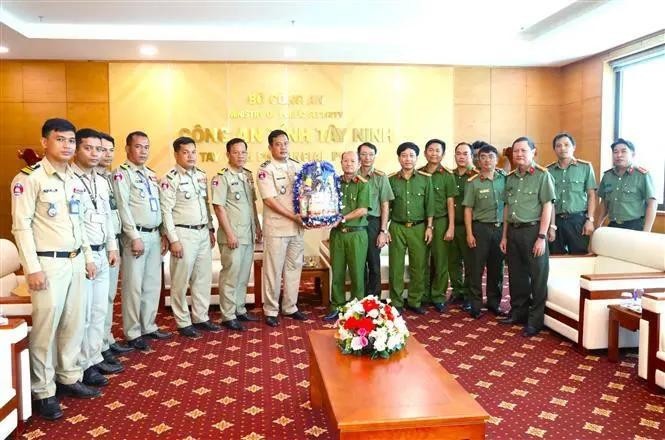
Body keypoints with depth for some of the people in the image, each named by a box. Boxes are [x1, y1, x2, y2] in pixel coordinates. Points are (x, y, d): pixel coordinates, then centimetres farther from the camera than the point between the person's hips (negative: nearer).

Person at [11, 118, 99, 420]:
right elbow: (21, 226, -13)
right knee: (46, 327, -1)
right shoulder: (29, 178, -10)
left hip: (75, 261, 7)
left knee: (74, 323, 12)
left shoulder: (76, 179, 12)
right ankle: (43, 392, 13)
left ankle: (69, 378, 28)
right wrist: (33, 268, -16)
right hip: (49, 263, -6)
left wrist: (88, 257, 16)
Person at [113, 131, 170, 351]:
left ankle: (148, 327, 25)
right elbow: (123, 207, -14)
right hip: (136, 235, -7)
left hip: (154, 235, 7)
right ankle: (133, 333, 10)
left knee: (153, 284, 13)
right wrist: (135, 237, -18)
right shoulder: (122, 173, -6)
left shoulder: (151, 174, 16)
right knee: (134, 286, 0)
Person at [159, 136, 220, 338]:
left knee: (203, 278, 13)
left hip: (203, 232, 7)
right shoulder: (170, 179, -11)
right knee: (181, 281, 3)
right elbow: (166, 211, -13)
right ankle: (183, 322, 15)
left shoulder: (202, 175, 10)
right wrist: (173, 239, -16)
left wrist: (210, 229, 14)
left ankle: (201, 317, 25)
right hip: (183, 233, -7)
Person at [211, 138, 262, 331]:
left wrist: (258, 227, 14)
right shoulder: (222, 178, -9)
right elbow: (219, 207, -13)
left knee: (244, 274, 13)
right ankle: (228, 316, 8)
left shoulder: (248, 175, 12)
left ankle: (240, 309, 25)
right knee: (230, 275, -1)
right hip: (233, 235, -7)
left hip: (249, 234, 7)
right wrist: (229, 234, -17)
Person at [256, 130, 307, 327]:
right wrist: (294, 216, -16)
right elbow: (269, 200, -14)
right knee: (273, 270, 3)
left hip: (297, 227, 5)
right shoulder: (266, 169, -9)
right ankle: (271, 310, 15)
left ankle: (290, 307, 25)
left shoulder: (297, 166, 8)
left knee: (294, 267, 12)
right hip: (276, 228, -5)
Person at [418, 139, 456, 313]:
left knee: (440, 261, 3)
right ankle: (423, 295, 17)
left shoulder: (447, 176, 1)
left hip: (440, 222, -1)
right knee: (422, 261, 5)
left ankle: (438, 297, 14)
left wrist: (451, 227, -6)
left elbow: (450, 204, 0)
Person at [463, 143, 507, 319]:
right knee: (477, 268, 2)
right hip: (480, 228, -3)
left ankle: (494, 303, 24)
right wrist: (469, 233, -7)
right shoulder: (473, 183, -3)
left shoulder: (504, 179, 4)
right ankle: (476, 305, 11)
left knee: (497, 268, 11)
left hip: (500, 228, 3)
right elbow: (468, 209, -2)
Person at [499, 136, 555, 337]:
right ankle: (518, 312, 27)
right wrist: (504, 235, 13)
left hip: (532, 230, -6)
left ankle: (535, 320, 9)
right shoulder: (510, 178, 11)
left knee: (537, 277, 2)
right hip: (513, 231, 6)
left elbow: (547, 207, -9)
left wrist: (542, 237, -15)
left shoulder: (542, 175, -6)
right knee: (516, 275, 14)